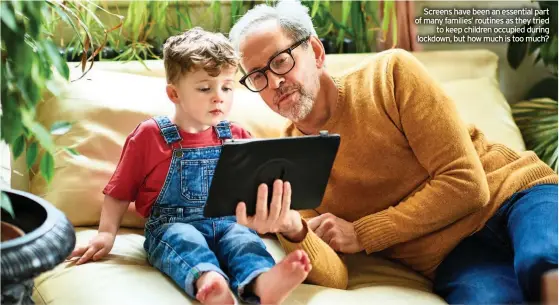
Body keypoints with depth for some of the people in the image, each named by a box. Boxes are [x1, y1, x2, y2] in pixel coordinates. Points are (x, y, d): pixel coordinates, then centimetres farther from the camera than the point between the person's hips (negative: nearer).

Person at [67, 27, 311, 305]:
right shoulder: (149, 135, 4)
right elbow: (119, 192, 9)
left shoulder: (237, 138, 12)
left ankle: (262, 282, -61)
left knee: (243, 238, -30)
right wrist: (106, 233, -3)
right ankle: (206, 280, -66)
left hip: (226, 223, 2)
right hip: (171, 226, -2)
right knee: (184, 240, -35)